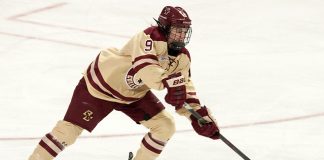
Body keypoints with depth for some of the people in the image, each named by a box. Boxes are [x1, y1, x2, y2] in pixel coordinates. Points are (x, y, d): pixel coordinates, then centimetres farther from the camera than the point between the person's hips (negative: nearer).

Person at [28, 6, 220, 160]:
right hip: (101, 84, -7)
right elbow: (144, 68, -47)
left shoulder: (182, 57, -6)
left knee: (166, 126, -4)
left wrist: (200, 114, -13)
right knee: (68, 132, -10)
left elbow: (184, 88, -1)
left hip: (135, 94, 7)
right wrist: (168, 81, -60)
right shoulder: (150, 37, -29)